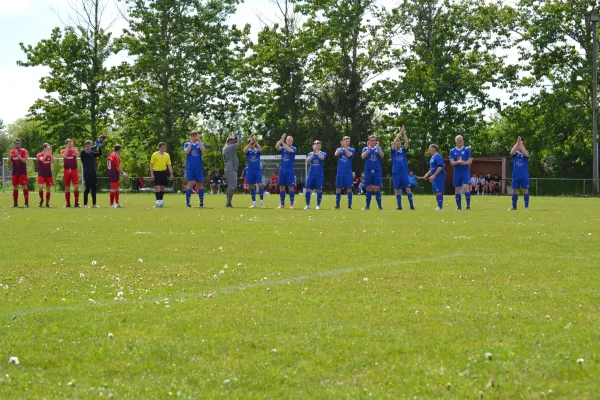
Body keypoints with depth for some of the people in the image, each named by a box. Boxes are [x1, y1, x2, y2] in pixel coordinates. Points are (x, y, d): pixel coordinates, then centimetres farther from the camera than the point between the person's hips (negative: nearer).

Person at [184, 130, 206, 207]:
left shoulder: (200, 144, 8)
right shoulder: (187, 144, 7)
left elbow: (203, 150, -13)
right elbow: (186, 151, -12)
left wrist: (199, 141, -15)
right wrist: (191, 142, -14)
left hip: (199, 168, 1)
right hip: (189, 168, -1)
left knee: (199, 184, 5)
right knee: (190, 184, -9)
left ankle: (201, 203, 11)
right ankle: (187, 203, -9)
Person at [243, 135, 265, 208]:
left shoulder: (257, 150, 3)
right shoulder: (248, 150, 4)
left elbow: (261, 150, -21)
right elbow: (244, 150, -20)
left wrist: (255, 141, -23)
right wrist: (250, 142, -23)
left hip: (258, 170, -1)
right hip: (250, 170, 1)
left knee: (260, 185, -14)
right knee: (252, 187, 4)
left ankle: (262, 202, -3)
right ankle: (254, 203, 11)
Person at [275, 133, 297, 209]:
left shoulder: (294, 148, 0)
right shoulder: (282, 148, 8)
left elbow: (289, 150, -23)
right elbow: (276, 147, -14)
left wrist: (283, 143, -27)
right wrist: (281, 139, -24)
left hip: (290, 170, -3)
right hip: (282, 169, 3)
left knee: (290, 187, -4)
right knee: (282, 186, 5)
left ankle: (292, 204, 0)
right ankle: (282, 204, 11)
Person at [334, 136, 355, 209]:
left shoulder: (352, 150, 4)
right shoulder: (339, 149, 10)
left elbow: (349, 154, -17)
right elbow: (336, 154, -11)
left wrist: (345, 147, -16)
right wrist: (342, 147, -19)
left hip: (348, 173, -2)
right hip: (340, 172, 2)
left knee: (349, 188, -4)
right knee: (338, 188, 3)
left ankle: (349, 205, -1)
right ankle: (337, 205, 9)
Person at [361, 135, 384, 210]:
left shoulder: (378, 148, 10)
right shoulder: (365, 149, 9)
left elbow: (382, 156, -8)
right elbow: (363, 157, -9)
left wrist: (377, 147, -17)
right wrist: (368, 148, -15)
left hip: (377, 171, 0)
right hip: (368, 171, 0)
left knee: (377, 188, -3)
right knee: (369, 188, 2)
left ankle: (379, 206, -1)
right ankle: (367, 206, 6)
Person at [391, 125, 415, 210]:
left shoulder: (403, 150, 9)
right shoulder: (393, 151, 4)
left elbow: (406, 142, -4)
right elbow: (394, 142, -10)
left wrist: (404, 132, -9)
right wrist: (400, 132, -10)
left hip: (404, 172, 1)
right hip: (396, 173, -1)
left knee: (408, 189, -5)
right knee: (398, 190, 2)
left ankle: (412, 206, -4)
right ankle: (399, 206, 8)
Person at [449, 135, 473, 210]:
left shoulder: (467, 149, 3)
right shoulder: (452, 151, 8)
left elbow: (470, 161, -3)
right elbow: (452, 163, 0)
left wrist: (463, 162, -19)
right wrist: (458, 162, -19)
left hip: (466, 172, -3)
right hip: (457, 172, 3)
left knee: (466, 187, -16)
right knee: (457, 189, 4)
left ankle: (468, 205, -11)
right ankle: (459, 206, 12)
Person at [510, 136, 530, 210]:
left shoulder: (526, 153, 5)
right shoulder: (515, 153, 7)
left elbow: (526, 154, -19)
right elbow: (512, 152, -16)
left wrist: (521, 144, -19)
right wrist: (517, 143, -18)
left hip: (524, 176, -1)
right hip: (516, 175, 1)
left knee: (525, 190, -2)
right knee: (515, 190, 4)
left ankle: (526, 206, 2)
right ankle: (514, 206, 10)